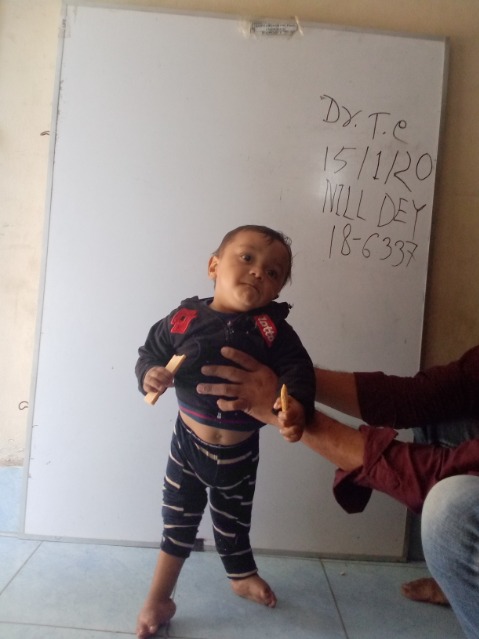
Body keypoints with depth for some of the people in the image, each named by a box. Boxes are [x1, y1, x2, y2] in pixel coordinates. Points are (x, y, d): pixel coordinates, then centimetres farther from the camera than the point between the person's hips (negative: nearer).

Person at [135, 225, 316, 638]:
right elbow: (150, 352, -2)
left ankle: (242, 576, 55)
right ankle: (158, 599, 37)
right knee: (178, 519, 15)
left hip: (239, 451, 1)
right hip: (187, 441, 0)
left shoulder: (273, 330, -16)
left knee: (233, 521, 23)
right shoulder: (184, 318, -13)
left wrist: (296, 406, -42)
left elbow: (298, 372, -23)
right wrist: (149, 374, -22)